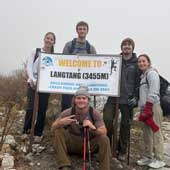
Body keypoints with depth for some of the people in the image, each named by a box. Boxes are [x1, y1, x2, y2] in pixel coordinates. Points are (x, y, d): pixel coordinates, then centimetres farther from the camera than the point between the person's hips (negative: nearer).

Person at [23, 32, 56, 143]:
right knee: (31, 107, -9)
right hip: (33, 83, -1)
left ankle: (38, 134, 16)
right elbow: (29, 67, -4)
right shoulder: (35, 51, 4)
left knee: (42, 109, 2)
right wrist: (33, 80, -18)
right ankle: (26, 131, 9)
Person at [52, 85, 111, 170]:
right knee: (58, 131, -23)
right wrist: (60, 123, -39)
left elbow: (104, 132, -20)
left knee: (104, 139, -26)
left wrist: (93, 128, -43)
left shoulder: (95, 114, -14)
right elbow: (53, 127, -15)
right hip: (72, 144, 1)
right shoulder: (68, 112, -14)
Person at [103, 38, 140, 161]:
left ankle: (122, 150, 22)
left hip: (128, 98, -1)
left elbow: (139, 82, 1)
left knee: (125, 124, 7)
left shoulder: (137, 63, 2)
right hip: (113, 96, 1)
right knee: (107, 119, -12)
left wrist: (136, 97, -7)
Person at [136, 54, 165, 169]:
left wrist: (147, 108, -20)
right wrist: (142, 109, 15)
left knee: (156, 133, -5)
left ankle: (159, 159, 3)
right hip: (145, 107, 9)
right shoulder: (143, 75, 20)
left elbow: (153, 92, -16)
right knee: (147, 134, 12)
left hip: (152, 107, -9)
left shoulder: (152, 73, -6)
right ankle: (148, 157, 21)